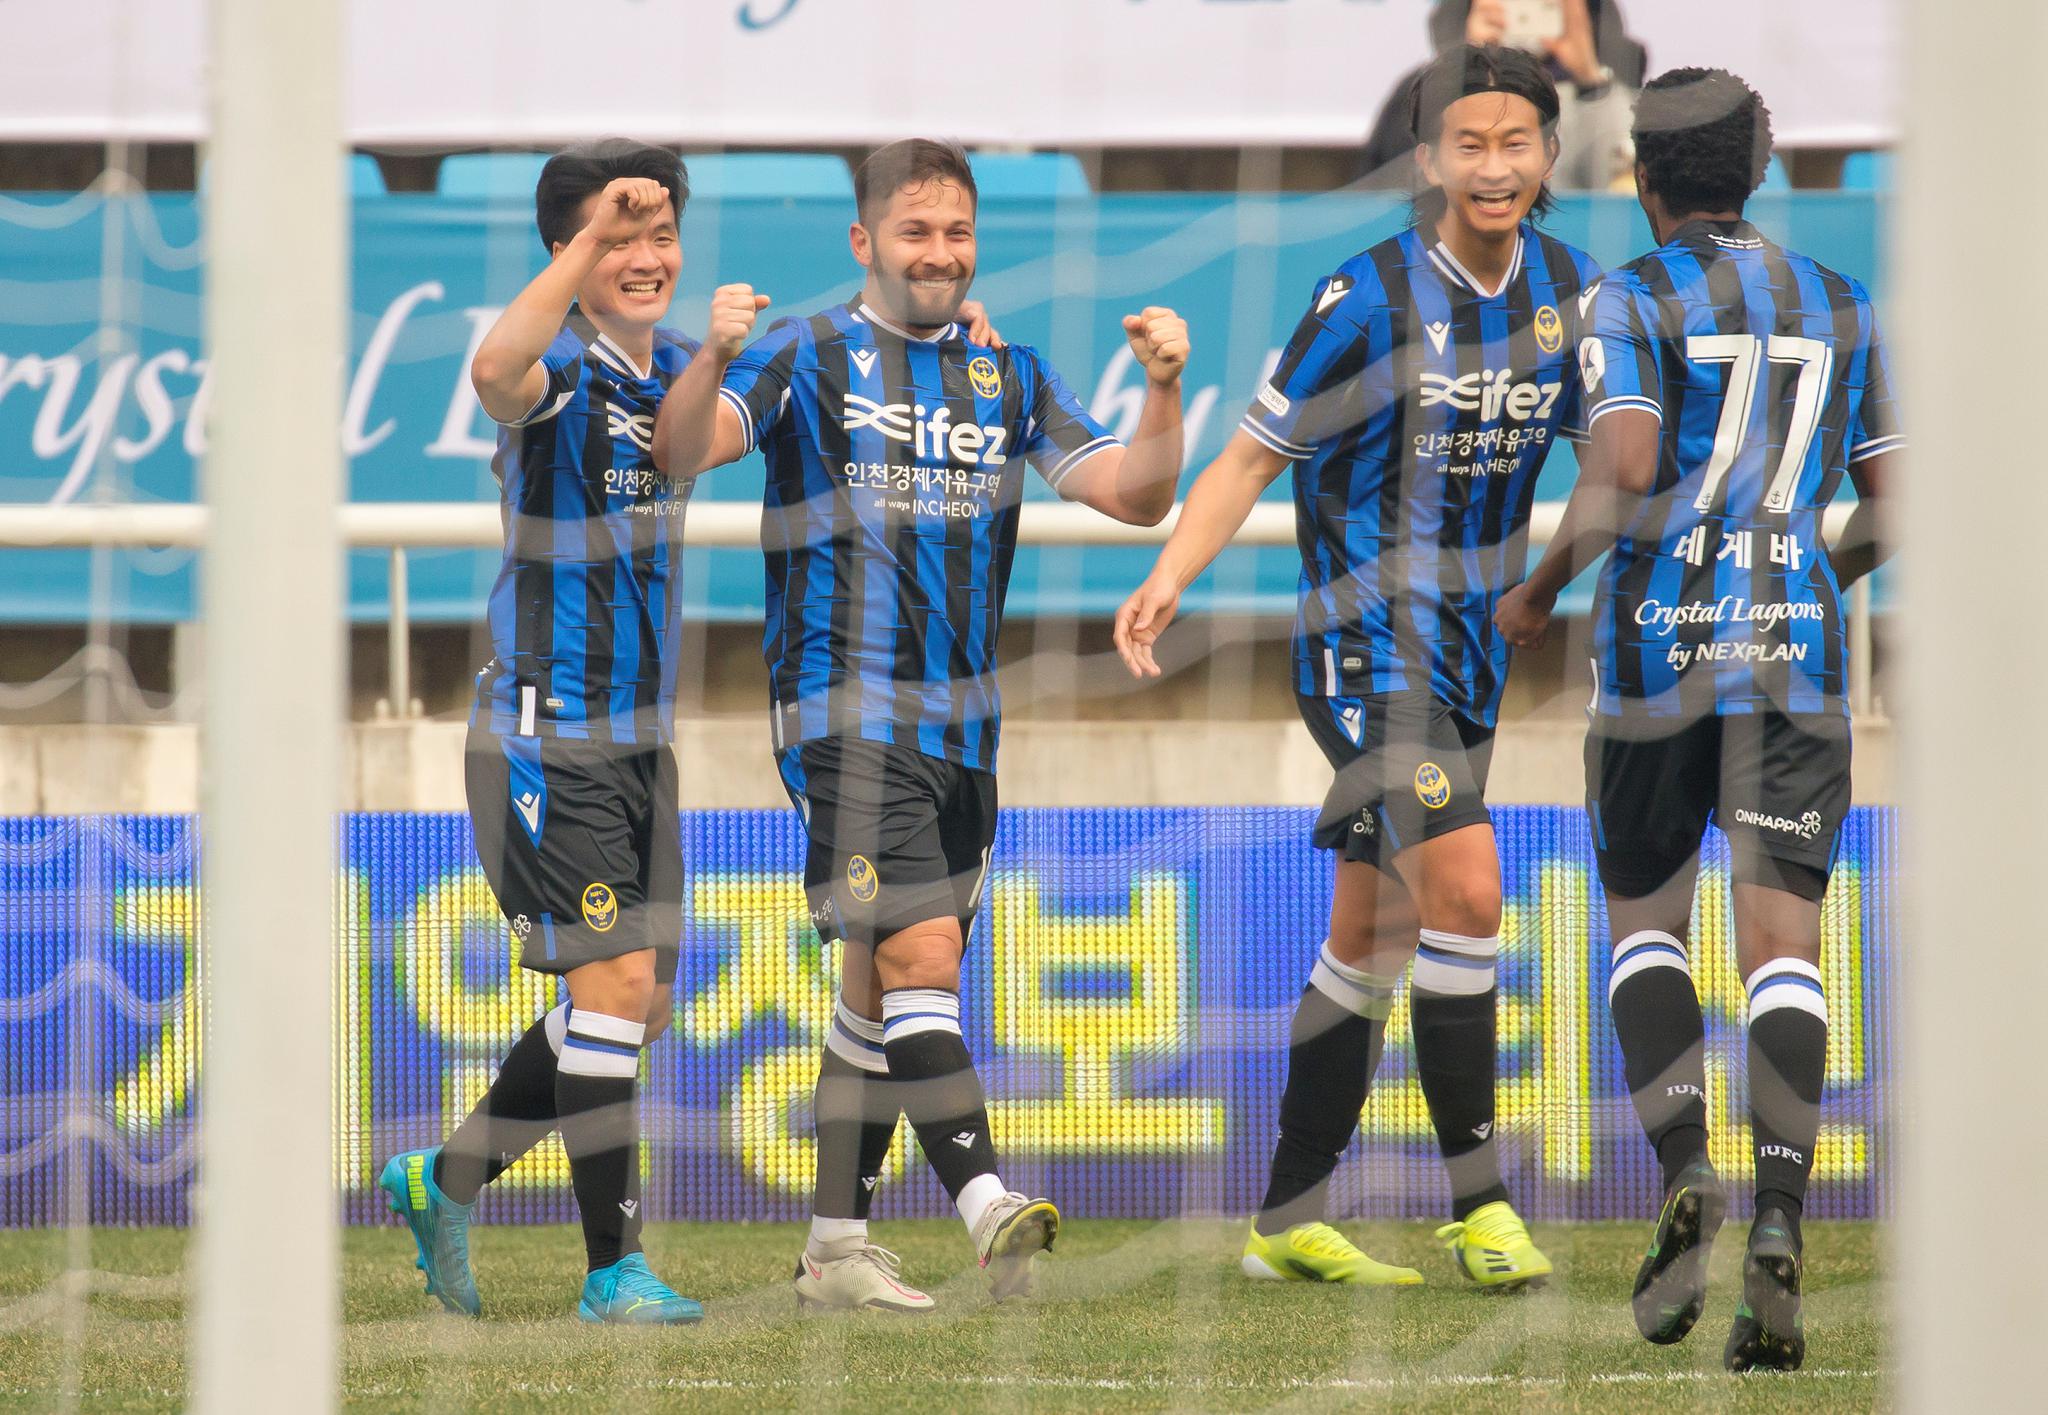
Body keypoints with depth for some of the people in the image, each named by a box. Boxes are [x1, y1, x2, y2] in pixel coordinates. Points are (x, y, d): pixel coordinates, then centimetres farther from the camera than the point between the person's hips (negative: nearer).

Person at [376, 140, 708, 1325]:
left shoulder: (677, 369, 8)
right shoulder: (558, 373, -14)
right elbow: (495, 371, -39)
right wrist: (589, 237, -45)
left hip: (640, 736, 8)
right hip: (545, 733, -8)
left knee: (636, 1003, 12)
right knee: (613, 981, -12)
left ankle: (443, 1181, 28)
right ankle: (615, 1269, -6)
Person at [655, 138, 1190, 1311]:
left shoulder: (1008, 377, 13)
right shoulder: (809, 359, -2)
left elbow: (1136, 494, 9)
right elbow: (681, 451, -16)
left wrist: (1165, 388, -9)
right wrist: (715, 360, -36)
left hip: (961, 720, 6)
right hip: (847, 714, -6)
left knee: (884, 990, 11)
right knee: (919, 955, -19)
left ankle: (836, 1247, 17)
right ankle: (989, 1209, -28)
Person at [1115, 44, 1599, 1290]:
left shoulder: (1569, 289, 4)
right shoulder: (1371, 298, -13)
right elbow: (1255, 455, -9)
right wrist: (1168, 578, -20)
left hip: (1476, 646, 7)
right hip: (1369, 638, -6)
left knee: (1373, 935, 11)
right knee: (1465, 892, -19)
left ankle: (1289, 1221, 18)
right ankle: (1479, 1201, -12)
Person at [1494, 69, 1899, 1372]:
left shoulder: (1632, 301, -1)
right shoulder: (1843, 308, 13)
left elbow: (1624, 474, -15)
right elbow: (1894, 506, 13)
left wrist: (1541, 590, 0)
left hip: (1662, 641, -2)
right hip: (1798, 649, 2)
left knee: (1647, 922, 15)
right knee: (1783, 949, -3)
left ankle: (1685, 1173, -9)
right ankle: (1778, 1235, -22)